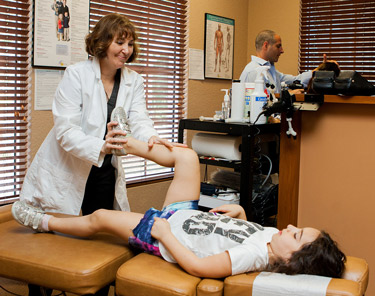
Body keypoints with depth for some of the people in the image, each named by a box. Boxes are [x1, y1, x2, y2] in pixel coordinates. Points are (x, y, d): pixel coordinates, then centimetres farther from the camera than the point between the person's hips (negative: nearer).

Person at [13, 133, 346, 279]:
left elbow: (198, 266, -35)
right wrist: (240, 212, -2)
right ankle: (132, 146, 23)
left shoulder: (256, 255, -36)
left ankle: (44, 221, 31)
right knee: (186, 156, -2)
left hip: (166, 237, -7)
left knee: (99, 217, 3)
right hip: (186, 214, 7)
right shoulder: (269, 234, -12)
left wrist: (165, 233, -28)